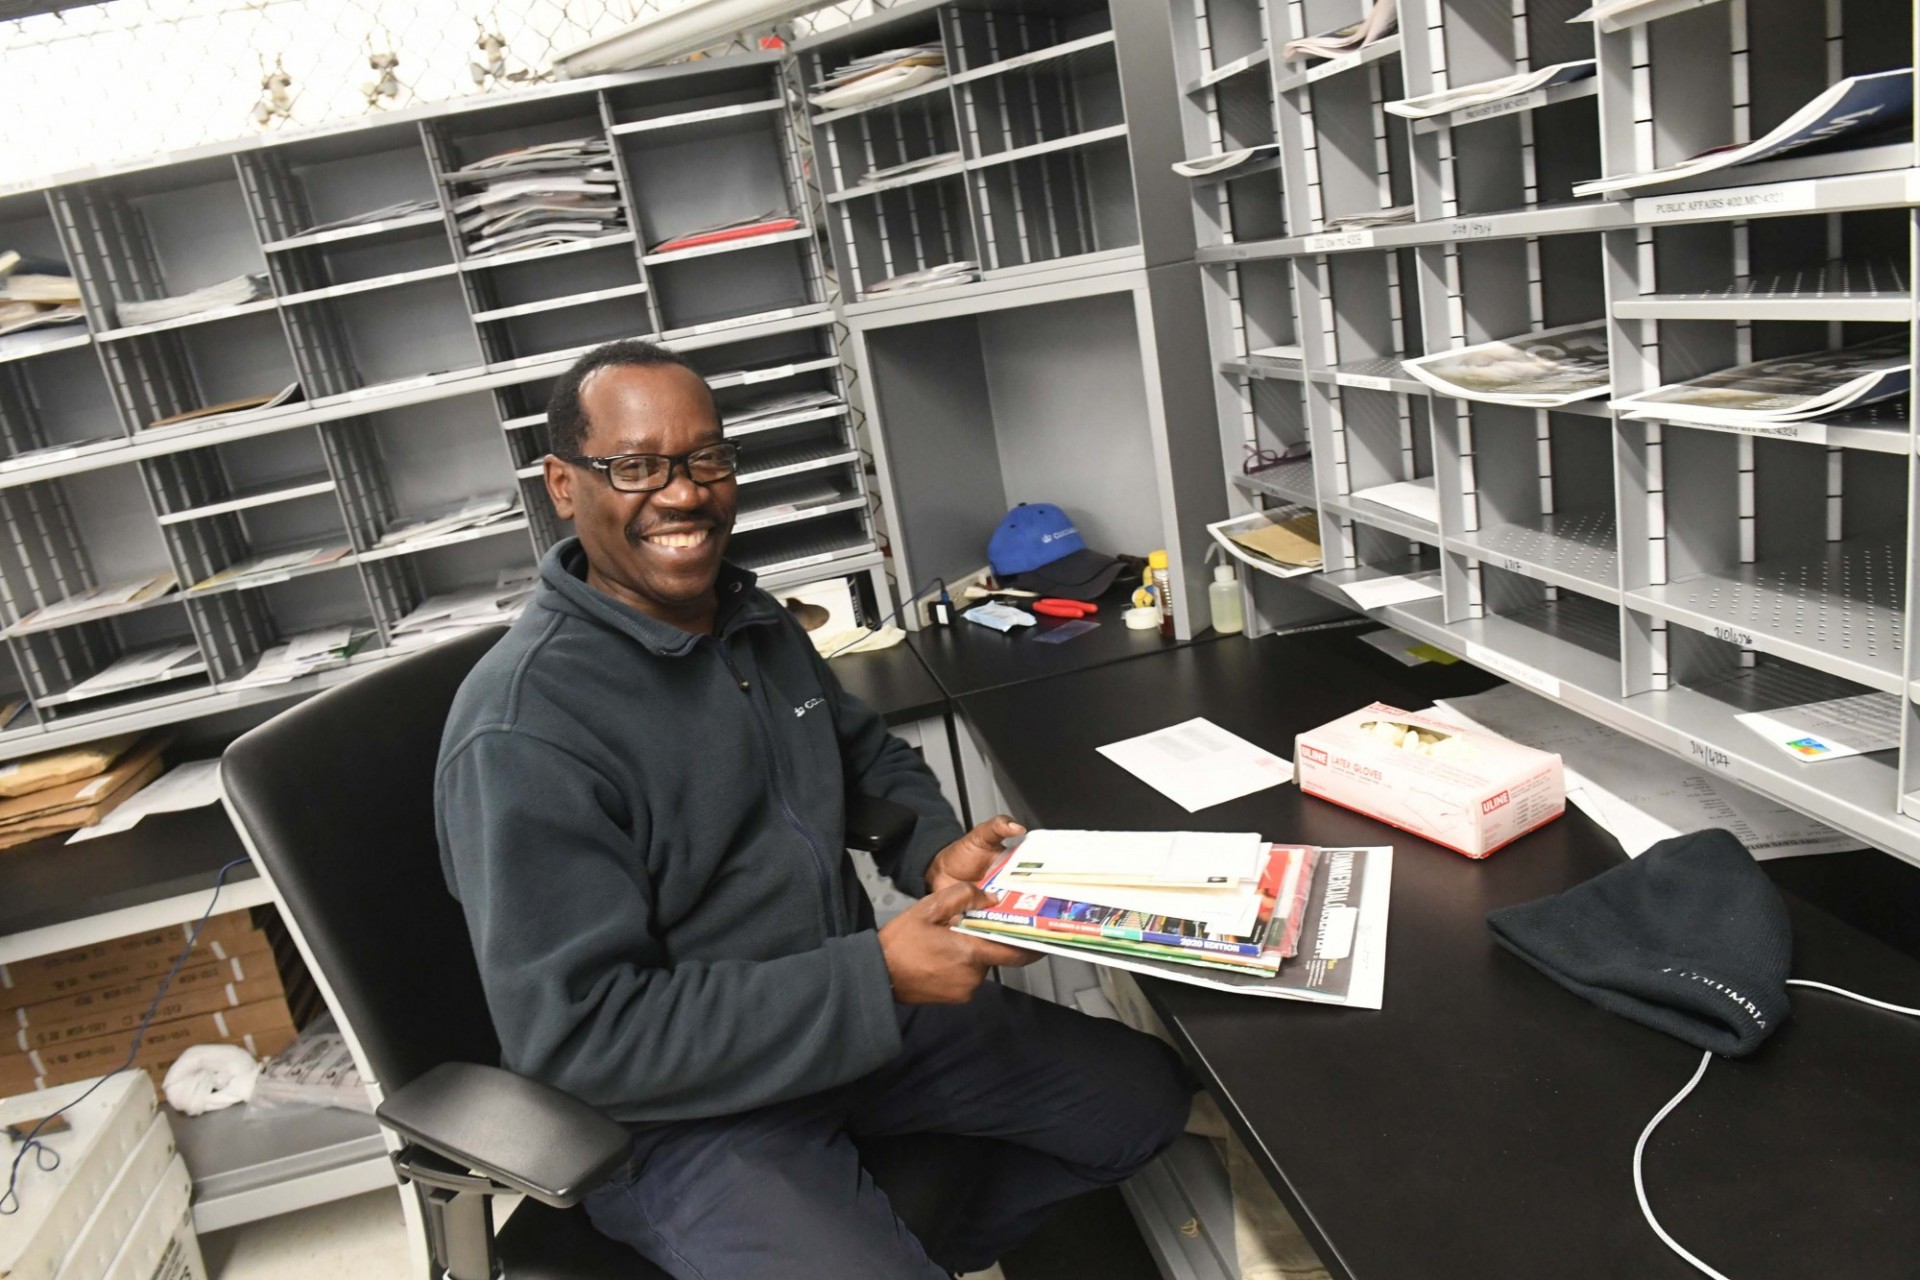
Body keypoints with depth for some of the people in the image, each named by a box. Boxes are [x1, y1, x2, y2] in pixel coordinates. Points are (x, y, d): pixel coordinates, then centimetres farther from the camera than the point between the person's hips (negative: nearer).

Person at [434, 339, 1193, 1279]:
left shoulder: (754, 620, 3)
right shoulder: (522, 731, -23)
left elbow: (869, 755, 18)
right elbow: (578, 1032, -24)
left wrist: (937, 850, -4)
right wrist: (876, 978, -27)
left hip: (866, 1007, 7)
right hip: (685, 1111, -7)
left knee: (1144, 1096, 10)